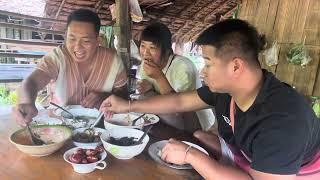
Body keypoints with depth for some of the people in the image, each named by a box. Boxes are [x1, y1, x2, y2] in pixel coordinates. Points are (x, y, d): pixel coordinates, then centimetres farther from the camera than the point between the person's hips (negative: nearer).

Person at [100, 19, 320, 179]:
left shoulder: (283, 120, -34)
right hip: (241, 161, 6)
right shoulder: (223, 87, -13)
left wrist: (190, 155, -32)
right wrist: (128, 105, -2)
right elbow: (180, 101, -4)